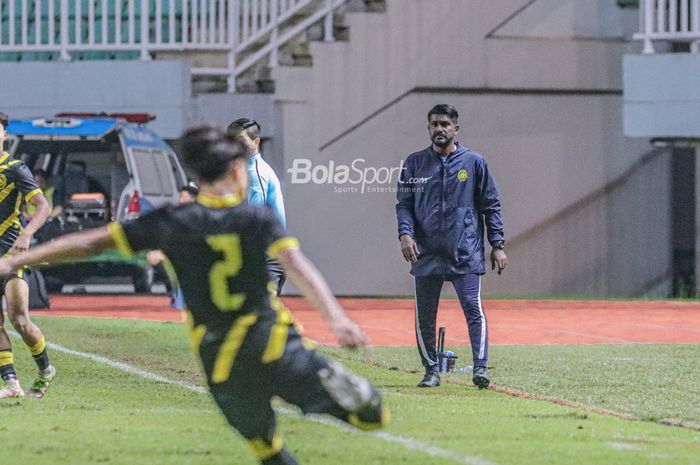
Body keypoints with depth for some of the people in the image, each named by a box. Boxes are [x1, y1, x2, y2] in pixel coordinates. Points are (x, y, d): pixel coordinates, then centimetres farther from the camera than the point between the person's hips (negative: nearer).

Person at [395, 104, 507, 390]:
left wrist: (497, 245, 2)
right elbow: (404, 203, 9)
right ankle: (431, 372, 14)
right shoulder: (415, 163, 10)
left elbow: (491, 205, 8)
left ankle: (480, 368, -15)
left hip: (466, 254, -2)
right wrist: (405, 233, -9)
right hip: (426, 255, 2)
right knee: (424, 317, 4)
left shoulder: (474, 162, 6)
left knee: (473, 309, -13)